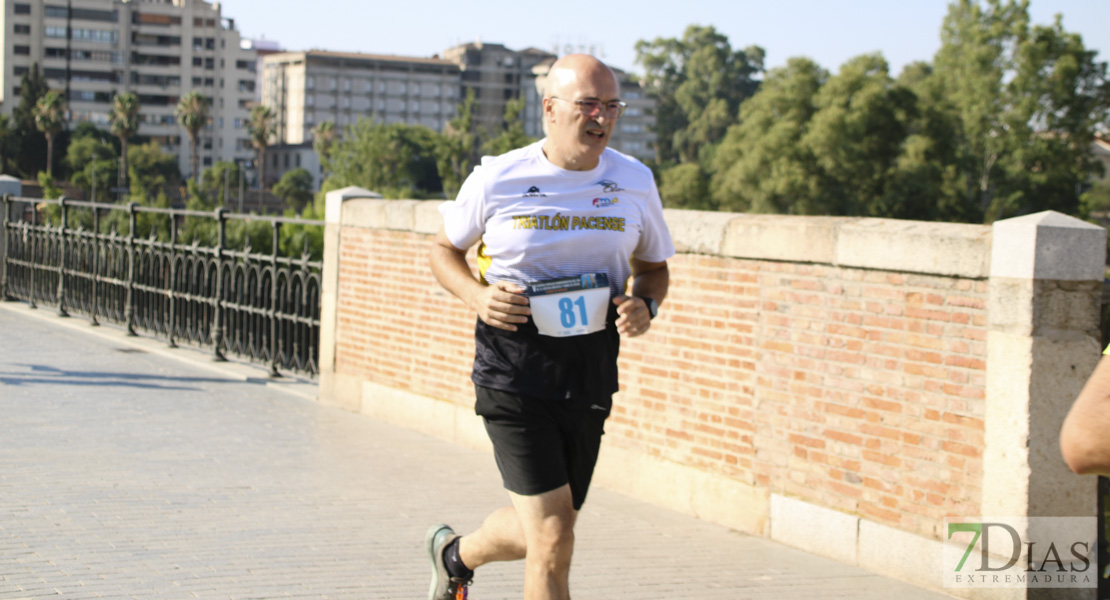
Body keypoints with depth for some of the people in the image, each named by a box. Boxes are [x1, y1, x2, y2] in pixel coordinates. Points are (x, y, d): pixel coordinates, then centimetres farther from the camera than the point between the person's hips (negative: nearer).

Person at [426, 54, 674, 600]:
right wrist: (477, 295, -11)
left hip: (590, 384, 4)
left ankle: (457, 554, 49)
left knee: (540, 533, 17)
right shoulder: (496, 180, -5)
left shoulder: (634, 182, 3)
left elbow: (654, 267, 17)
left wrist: (645, 306, -6)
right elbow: (444, 250, 10)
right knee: (553, 540, -13)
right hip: (512, 378, -4)